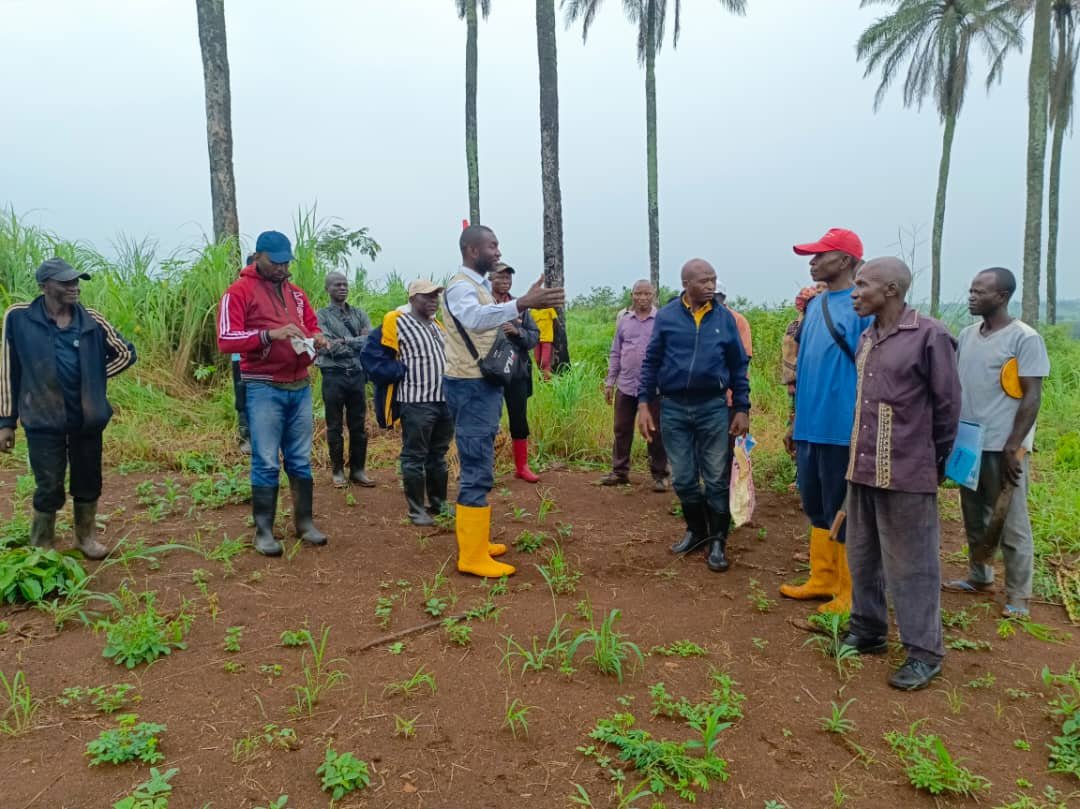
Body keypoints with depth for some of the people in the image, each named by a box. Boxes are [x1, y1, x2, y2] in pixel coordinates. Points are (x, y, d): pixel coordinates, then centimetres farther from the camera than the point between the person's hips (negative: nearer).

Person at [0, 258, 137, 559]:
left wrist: (95, 376, 4)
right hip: (44, 421, -3)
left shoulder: (91, 321, -1)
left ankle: (86, 537, 34)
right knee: (49, 489, 3)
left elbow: (126, 353, 13)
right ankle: (41, 549, 22)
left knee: (88, 483, 14)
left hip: (87, 419, 3)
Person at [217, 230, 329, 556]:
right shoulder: (239, 291, -4)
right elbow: (225, 340, -15)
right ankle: (263, 530, 8)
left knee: (301, 460, 10)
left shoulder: (296, 292, 15)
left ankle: (305, 522, 20)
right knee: (266, 463, -1)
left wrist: (315, 339, -1)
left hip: (300, 387, 6)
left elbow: (312, 325, 23)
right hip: (263, 389, -5)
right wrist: (270, 334, -27)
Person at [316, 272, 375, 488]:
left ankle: (358, 469, 18)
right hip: (334, 376, -3)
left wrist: (345, 341, -13)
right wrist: (357, 342, -9)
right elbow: (327, 347, -13)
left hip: (357, 375, 3)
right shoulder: (321, 315, 0)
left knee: (359, 426, 8)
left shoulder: (359, 314, 11)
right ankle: (338, 470, 16)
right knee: (335, 427, 5)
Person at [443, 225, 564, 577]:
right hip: (471, 387, -10)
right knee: (477, 471, -8)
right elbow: (476, 318, -39)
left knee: (479, 467, 15)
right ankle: (472, 556, -2)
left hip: (485, 385, 10)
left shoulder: (480, 286, 17)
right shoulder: (460, 287, -16)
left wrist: (528, 301, 10)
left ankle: (475, 542, 26)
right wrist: (522, 303, -51)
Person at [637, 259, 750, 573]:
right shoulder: (666, 316, -1)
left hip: (713, 408, 0)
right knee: (683, 479, 10)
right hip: (673, 408, 1)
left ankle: (717, 541, 18)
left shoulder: (724, 317, 1)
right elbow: (651, 362, 3)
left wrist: (742, 408, 1)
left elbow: (738, 366, 5)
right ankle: (696, 530, 30)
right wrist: (643, 404, -3)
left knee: (717, 479, 4)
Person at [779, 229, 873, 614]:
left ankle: (850, 594, 18)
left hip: (844, 431, -8)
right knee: (817, 508, 18)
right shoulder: (814, 305, 12)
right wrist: (795, 422, 19)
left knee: (844, 513, 3)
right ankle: (822, 579, 32)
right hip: (810, 427, 8)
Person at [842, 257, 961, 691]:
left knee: (911, 564, 3)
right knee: (863, 557, 17)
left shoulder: (929, 335, -11)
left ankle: (924, 651, 17)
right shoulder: (866, 338, 10)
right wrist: (860, 456, 15)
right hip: (863, 469, 7)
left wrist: (936, 462, 3)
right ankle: (868, 629, 33)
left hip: (905, 473, -7)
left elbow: (948, 404, -6)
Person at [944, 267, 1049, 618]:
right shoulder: (967, 336, 9)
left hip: (1002, 446, -6)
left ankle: (1018, 597, 14)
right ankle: (979, 576, 32)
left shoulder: (1025, 338, -9)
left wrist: (1012, 448, -16)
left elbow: (1032, 397, -11)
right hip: (968, 443, 6)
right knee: (975, 519, 17)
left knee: (1012, 524, 3)